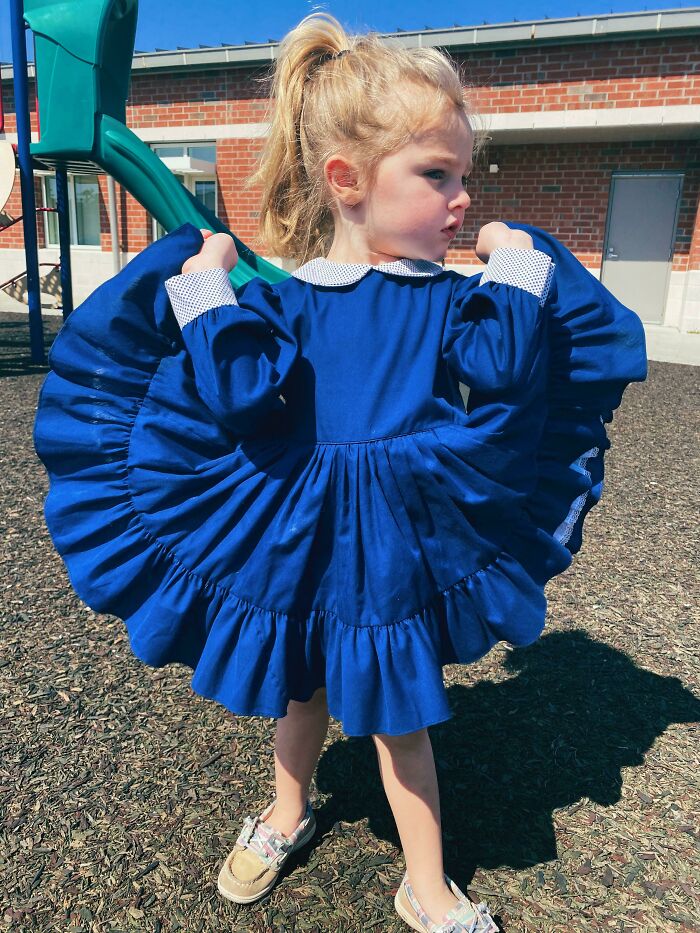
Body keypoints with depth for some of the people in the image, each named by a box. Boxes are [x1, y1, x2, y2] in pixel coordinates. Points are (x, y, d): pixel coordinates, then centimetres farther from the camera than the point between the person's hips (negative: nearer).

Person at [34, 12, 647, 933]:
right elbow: (241, 393, -18)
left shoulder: (444, 297, -4)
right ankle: (287, 815, 54)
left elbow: (506, 368, -17)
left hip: (397, 538, 0)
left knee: (399, 713, 15)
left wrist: (518, 267, -10)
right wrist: (207, 291, -16)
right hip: (295, 533, 1)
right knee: (302, 689, 23)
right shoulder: (280, 296, -7)